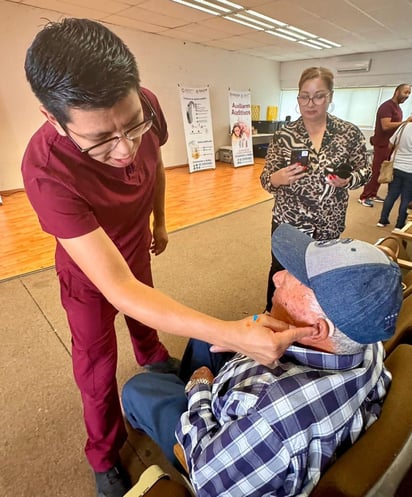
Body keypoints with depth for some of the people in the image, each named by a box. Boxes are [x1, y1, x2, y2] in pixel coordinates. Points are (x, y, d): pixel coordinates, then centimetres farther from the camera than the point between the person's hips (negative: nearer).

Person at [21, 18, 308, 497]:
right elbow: (116, 287, -43)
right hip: (88, 274, -4)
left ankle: (152, 357, 66)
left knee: (145, 316, 30)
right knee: (97, 367, 9)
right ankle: (104, 458, 40)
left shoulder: (145, 106, -26)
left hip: (136, 248, 4)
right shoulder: (47, 170, -41)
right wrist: (227, 334, -53)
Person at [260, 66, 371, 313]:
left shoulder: (350, 133, -5)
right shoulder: (283, 135, -7)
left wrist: (347, 180, -18)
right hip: (287, 222, -1)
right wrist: (278, 178, -28)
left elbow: (365, 171, 4)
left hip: (329, 224, 1)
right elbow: (266, 180, -5)